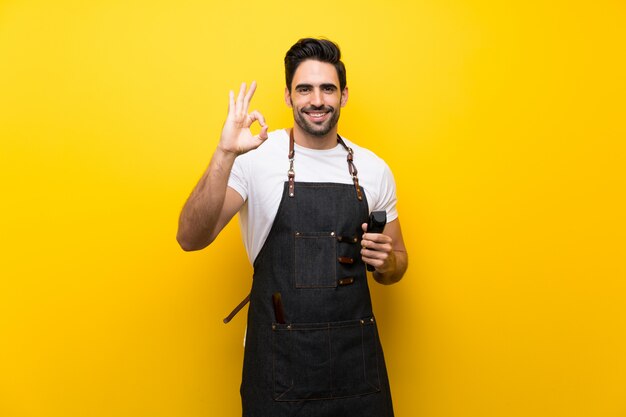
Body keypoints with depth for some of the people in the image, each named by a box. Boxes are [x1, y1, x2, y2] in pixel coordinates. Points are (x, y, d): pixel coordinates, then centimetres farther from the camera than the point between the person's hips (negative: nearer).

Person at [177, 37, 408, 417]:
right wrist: (225, 155, -30)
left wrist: (386, 261, -10)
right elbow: (191, 239, -18)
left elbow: (397, 263, 13)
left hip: (356, 353, 3)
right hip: (279, 357, -3)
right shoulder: (256, 158, -8)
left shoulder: (374, 169, 2)